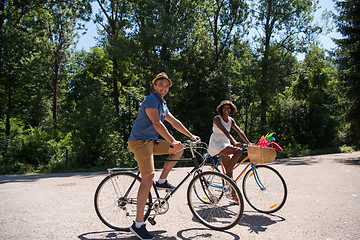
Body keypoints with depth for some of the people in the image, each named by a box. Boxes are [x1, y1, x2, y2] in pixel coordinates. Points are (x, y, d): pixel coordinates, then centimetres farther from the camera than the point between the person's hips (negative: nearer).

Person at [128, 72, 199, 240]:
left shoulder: (162, 104, 18)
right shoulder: (151, 100, -12)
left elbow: (174, 122, 21)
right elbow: (157, 123, -23)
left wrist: (191, 135, 18)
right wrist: (172, 141, -29)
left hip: (151, 141, 9)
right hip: (140, 141, -9)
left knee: (179, 149, 7)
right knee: (148, 178, -17)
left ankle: (162, 181, 12)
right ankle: (138, 225, -13)